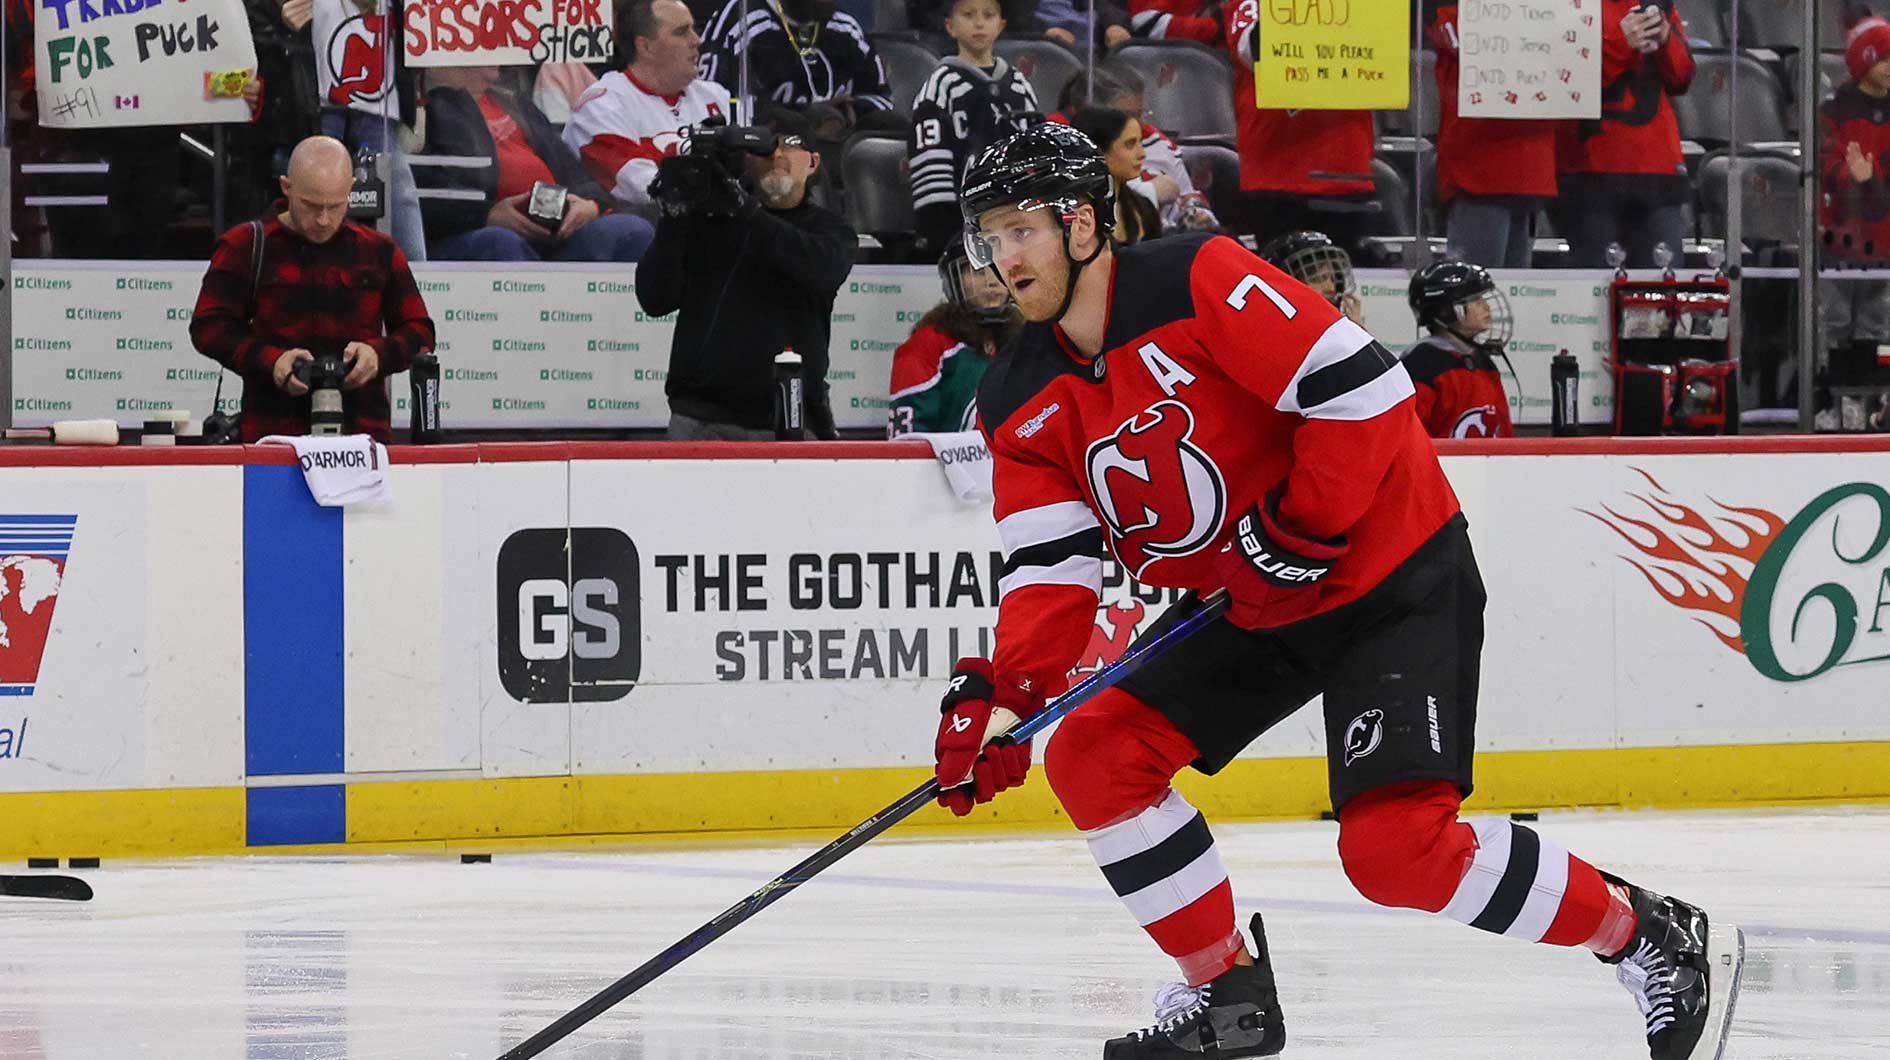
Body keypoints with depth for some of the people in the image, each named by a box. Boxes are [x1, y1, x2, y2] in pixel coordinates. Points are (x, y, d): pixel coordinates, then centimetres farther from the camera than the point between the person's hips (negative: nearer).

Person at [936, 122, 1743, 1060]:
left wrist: (1300, 531, -22)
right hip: (1250, 611, 8)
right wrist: (1005, 694, -18)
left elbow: (1362, 387, -24)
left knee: (1396, 847, -21)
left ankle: (1658, 940, -5)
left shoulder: (1196, 281, -21)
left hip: (1394, 584, -8)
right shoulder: (1022, 405, 2)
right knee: (1091, 758, -2)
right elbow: (1052, 565, -2)